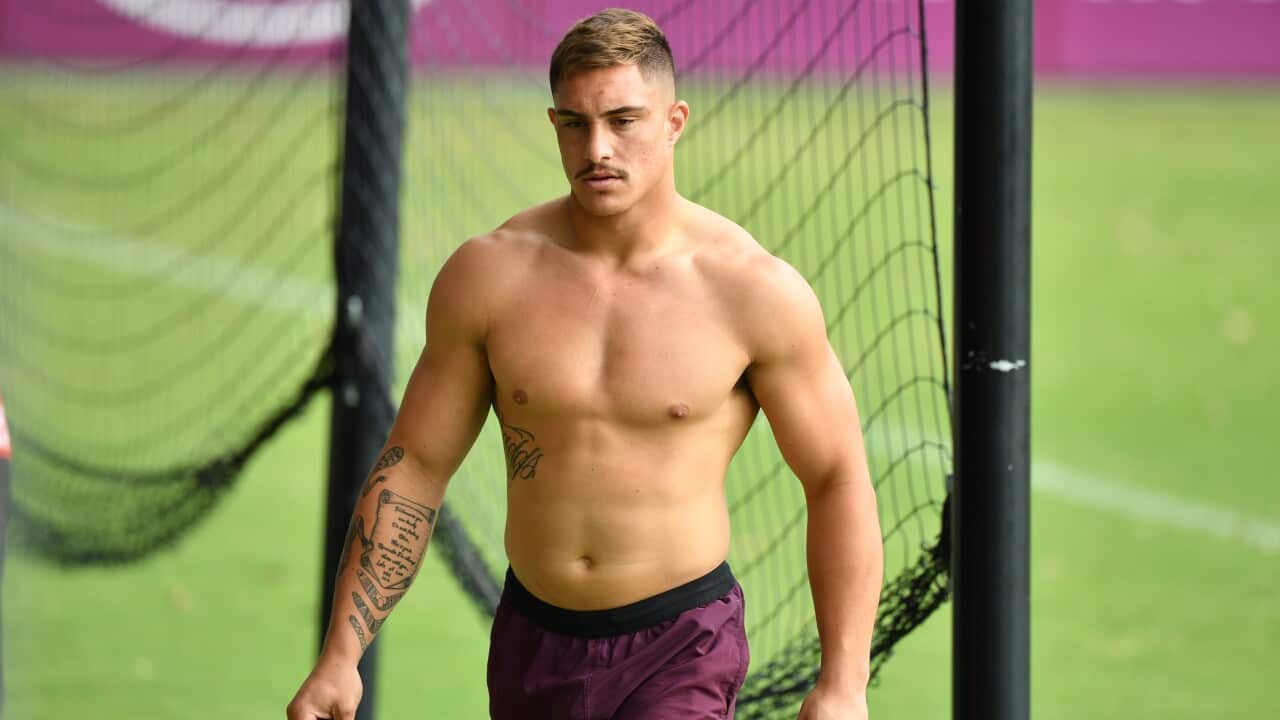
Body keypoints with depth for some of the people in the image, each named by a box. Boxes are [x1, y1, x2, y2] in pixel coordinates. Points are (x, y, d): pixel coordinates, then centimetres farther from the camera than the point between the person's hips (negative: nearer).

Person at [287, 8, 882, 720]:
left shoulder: (754, 290, -11)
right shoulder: (489, 275, -4)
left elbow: (840, 481, -4)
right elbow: (413, 468, 3)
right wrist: (340, 656, -1)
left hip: (681, 652, -4)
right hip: (534, 644, 4)